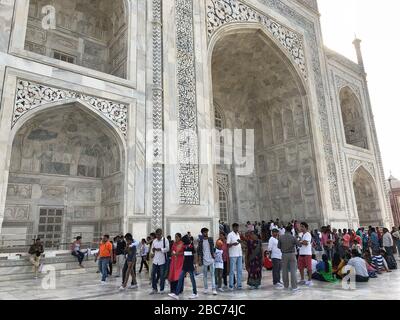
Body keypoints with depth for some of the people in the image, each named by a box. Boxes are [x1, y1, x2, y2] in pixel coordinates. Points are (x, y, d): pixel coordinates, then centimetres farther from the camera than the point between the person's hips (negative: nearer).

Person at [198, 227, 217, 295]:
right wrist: (199, 260, -2)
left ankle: (214, 289, -4)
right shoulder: (200, 241, 1)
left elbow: (213, 247, 12)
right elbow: (199, 251, 2)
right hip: (204, 260, 0)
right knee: (205, 275, 8)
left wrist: (213, 253, -3)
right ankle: (206, 288, 18)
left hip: (211, 259, 0)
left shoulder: (210, 239, 3)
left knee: (212, 274, -4)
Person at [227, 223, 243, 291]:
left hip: (239, 255, 6)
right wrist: (233, 244, -30)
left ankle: (239, 285, 15)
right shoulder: (230, 235, -7)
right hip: (233, 255, -6)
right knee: (232, 271, 0)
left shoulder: (238, 234, 13)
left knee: (239, 270, 8)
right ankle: (231, 286, 7)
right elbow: (228, 245, -13)